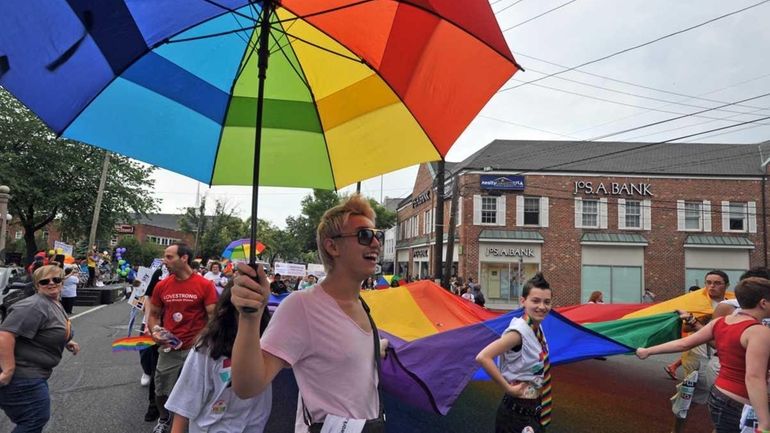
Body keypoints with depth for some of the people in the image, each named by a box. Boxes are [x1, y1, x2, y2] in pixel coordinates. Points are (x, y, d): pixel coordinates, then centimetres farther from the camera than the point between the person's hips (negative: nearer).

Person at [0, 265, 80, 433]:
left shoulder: (56, 304, 11)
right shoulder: (35, 306, -22)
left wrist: (66, 342, 11)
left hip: (34, 373, 11)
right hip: (21, 375, -11)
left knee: (35, 419, 21)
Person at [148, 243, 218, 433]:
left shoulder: (205, 285, -10)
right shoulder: (162, 285, 1)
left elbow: (213, 317, -8)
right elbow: (153, 314, 13)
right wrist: (155, 332, -7)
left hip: (196, 349, -3)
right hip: (168, 349, 3)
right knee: (161, 391, 16)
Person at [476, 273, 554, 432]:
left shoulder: (537, 329, 0)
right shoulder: (519, 331, -23)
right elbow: (483, 357, -35)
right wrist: (508, 388, -27)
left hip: (535, 409, 8)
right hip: (517, 412, -8)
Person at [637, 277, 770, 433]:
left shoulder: (719, 322, 2)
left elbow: (683, 343, 7)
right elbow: (754, 378, -27)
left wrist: (648, 351, 17)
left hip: (718, 395, 7)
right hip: (738, 407, -7)